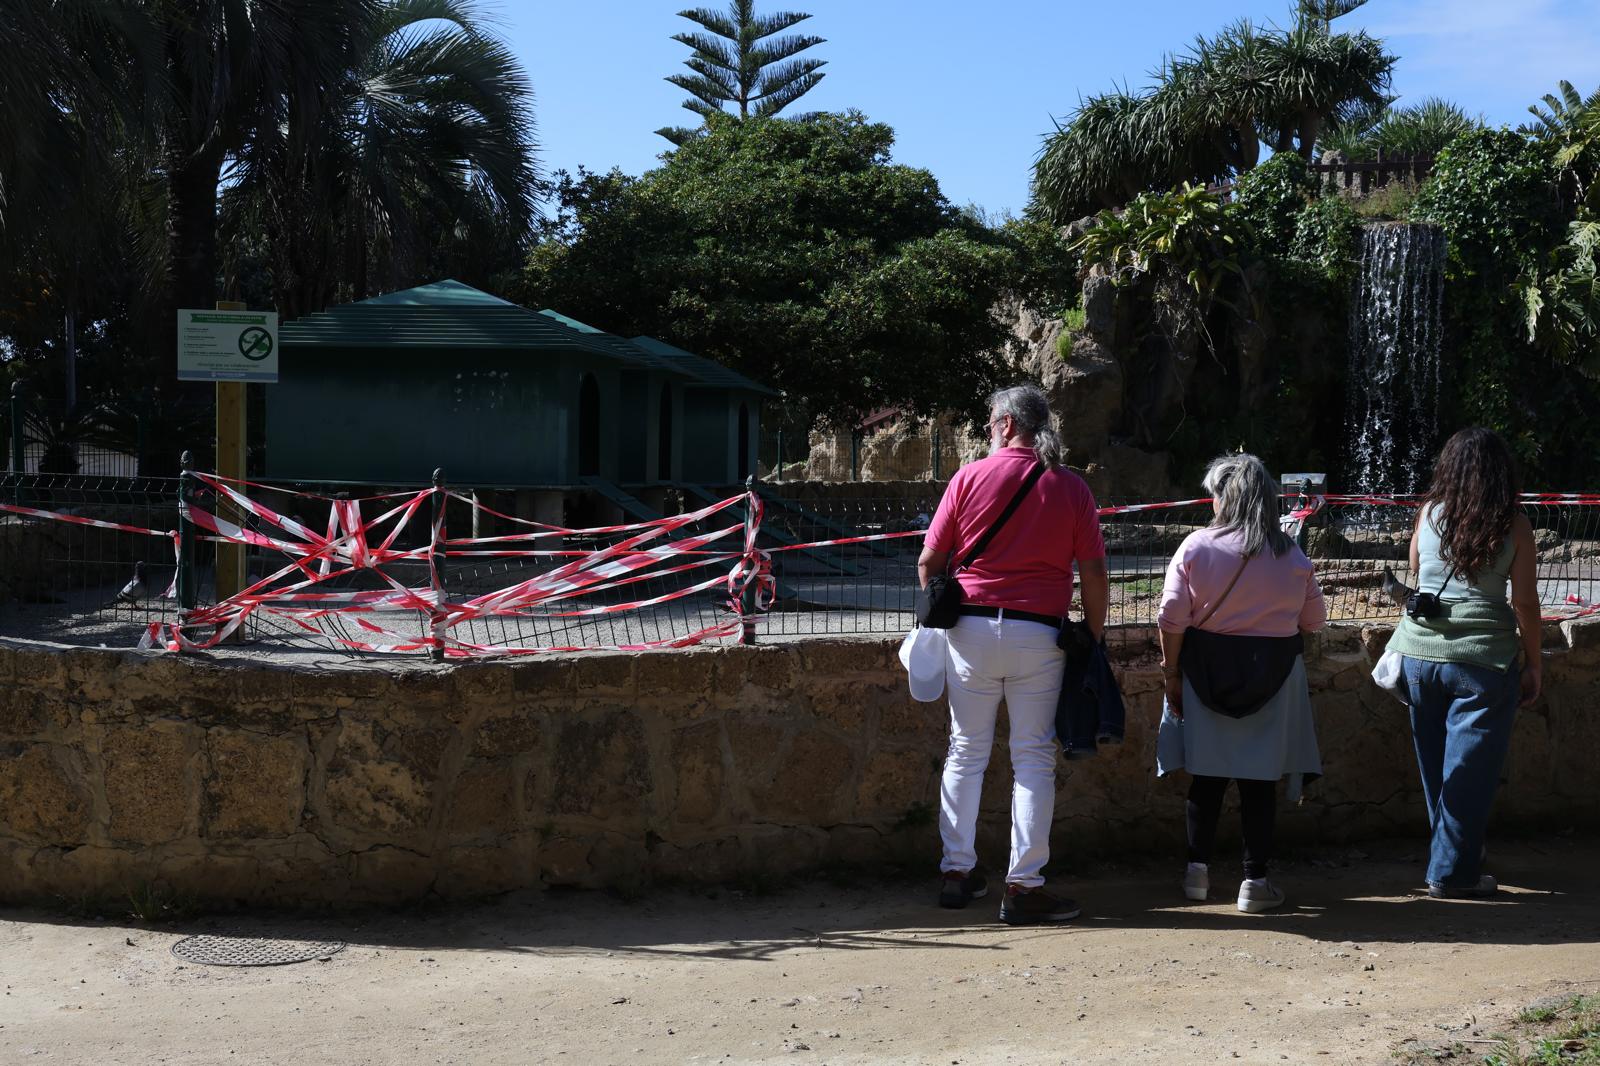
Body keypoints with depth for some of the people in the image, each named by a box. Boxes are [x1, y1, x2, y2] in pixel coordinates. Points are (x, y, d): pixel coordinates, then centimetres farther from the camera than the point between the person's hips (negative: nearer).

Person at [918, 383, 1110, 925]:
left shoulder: (970, 476, 0)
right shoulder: (1072, 488, 2)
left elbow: (928, 562, 1)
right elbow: (1094, 575, -1)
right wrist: (1093, 637, 8)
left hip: (971, 630, 1)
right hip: (1039, 636, 0)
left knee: (966, 751, 12)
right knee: (1034, 758, 4)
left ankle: (957, 871, 17)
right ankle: (1023, 885, 3)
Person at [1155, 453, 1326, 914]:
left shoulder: (1196, 547, -7)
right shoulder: (1291, 556, -2)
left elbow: (1172, 617, -9)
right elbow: (1314, 619, 7)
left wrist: (1171, 672, 1)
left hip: (1207, 669, 0)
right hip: (1272, 676, 0)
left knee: (1207, 772, 11)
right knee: (1260, 777, 5)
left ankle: (1198, 869, 16)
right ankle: (1255, 880, 7)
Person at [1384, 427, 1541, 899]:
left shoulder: (1429, 512, 2)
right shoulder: (1514, 525, -5)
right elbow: (1525, 603, -5)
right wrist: (1533, 665, 3)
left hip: (1420, 652, 3)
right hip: (1482, 659, -3)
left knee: (1434, 763, 16)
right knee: (1470, 767, 5)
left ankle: (1453, 848, 31)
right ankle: (1452, 871, 9)